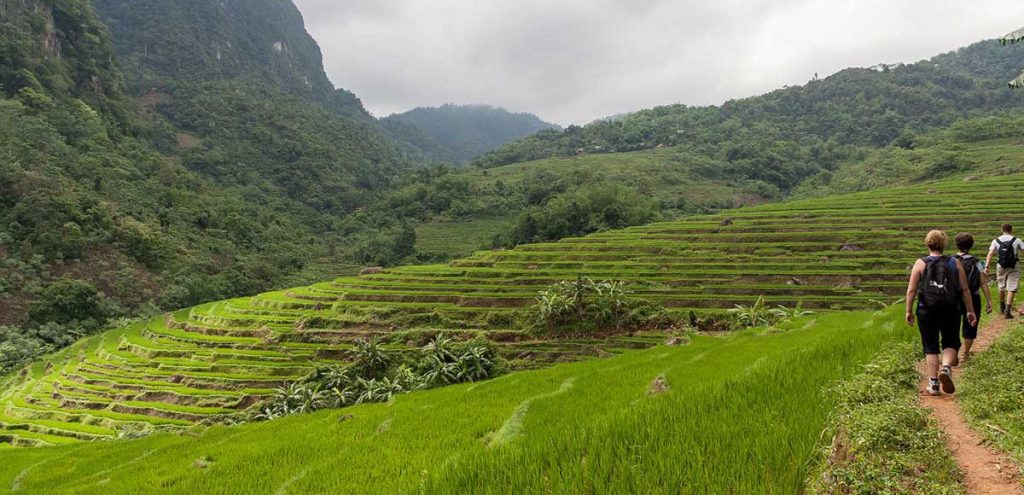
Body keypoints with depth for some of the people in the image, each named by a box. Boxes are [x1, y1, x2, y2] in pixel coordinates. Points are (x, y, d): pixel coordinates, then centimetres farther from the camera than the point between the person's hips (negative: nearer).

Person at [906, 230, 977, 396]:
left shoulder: (920, 264, -3)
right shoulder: (955, 263, 2)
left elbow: (911, 290, -6)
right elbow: (965, 289, 1)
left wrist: (909, 311, 1)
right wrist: (971, 311, 8)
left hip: (926, 312, -1)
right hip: (950, 312, 1)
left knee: (930, 348, 9)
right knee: (950, 343, 17)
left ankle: (933, 384, 9)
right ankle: (946, 368, -11)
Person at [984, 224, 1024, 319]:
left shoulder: (996, 241, -1)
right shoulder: (1016, 240, -3)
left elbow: (990, 254, -9)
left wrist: (987, 266, -13)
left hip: (1001, 267, 2)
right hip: (1014, 268, -2)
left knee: (1002, 287, 19)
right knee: (1011, 288, -1)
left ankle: (1002, 308, 36)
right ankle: (1007, 311, -10)